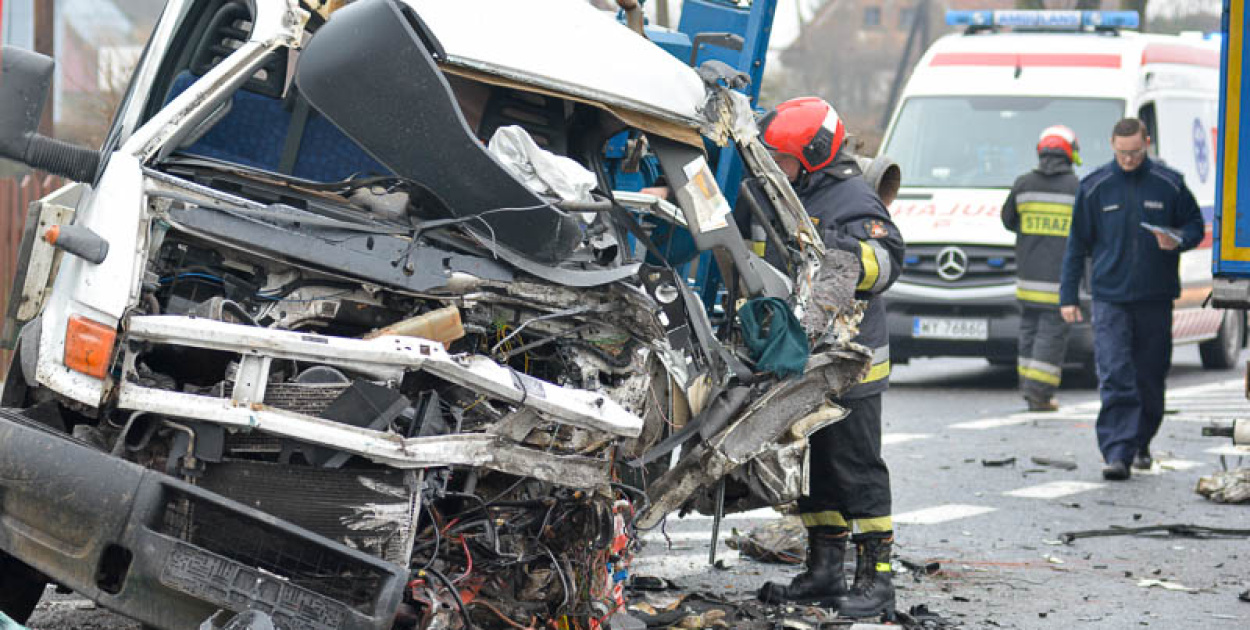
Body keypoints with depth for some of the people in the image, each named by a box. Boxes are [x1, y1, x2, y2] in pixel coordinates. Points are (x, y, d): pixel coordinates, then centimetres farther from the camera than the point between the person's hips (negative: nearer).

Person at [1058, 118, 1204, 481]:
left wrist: (1177, 242, -11)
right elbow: (1077, 244, 8)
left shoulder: (1169, 184, 2)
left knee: (1150, 378, 9)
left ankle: (1141, 445, 27)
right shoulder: (1094, 188, 3)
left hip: (1156, 298, 1)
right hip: (1110, 298, -1)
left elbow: (1195, 225, 13)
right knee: (1115, 379, -12)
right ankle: (1117, 454, -16)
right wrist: (1068, 297, 4)